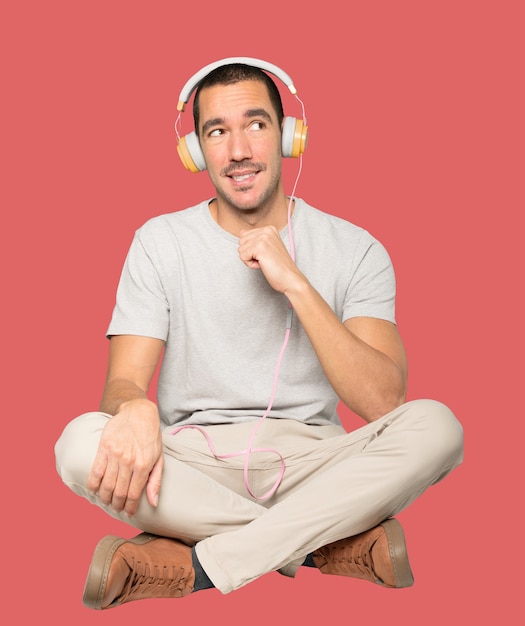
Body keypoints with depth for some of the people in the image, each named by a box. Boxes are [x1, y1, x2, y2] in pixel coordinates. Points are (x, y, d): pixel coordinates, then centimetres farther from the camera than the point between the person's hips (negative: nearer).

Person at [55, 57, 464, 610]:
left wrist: (294, 282, -18)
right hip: (196, 464, 1)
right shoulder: (160, 242, 2)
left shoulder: (354, 249, 0)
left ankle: (200, 565, -27)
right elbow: (122, 381, -6)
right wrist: (134, 409, -32)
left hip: (309, 461, 0)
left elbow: (382, 402, -12)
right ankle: (336, 541, -22)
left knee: (435, 425, -27)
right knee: (82, 442, -29)